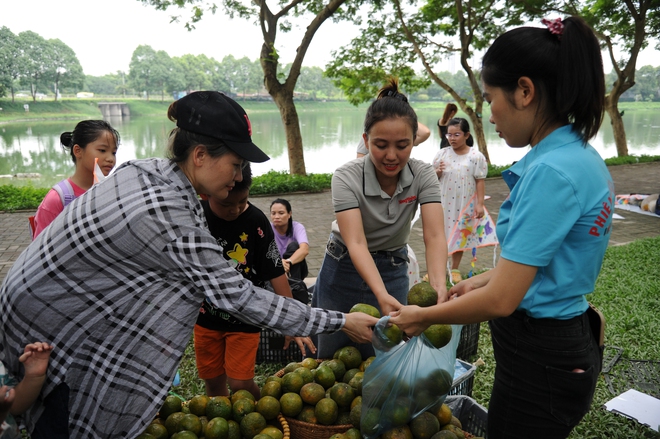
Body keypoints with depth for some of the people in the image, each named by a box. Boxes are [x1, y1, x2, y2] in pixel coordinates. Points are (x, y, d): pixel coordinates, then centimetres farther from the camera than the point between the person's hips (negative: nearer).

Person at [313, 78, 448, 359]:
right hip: (343, 270, -1)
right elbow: (356, 243, -33)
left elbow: (434, 236, -25)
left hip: (393, 271, 2)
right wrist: (381, 294, -48)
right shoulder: (347, 177, -24)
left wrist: (437, 285, -43)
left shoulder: (423, 175, -16)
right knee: (331, 358, 12)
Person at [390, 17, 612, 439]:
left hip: (539, 359, -9)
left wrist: (424, 317, -10)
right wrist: (482, 280, 12)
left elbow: (501, 301, -24)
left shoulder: (551, 172, -26)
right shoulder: (582, 156, 4)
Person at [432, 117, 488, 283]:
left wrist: (479, 204, -10)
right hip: (443, 202, 2)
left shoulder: (476, 156, -6)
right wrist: (437, 172, -15)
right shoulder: (442, 154, 0)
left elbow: (480, 182, -5)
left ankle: (455, 269, 25)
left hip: (465, 204, -2)